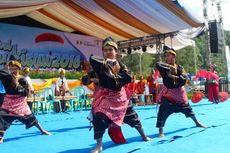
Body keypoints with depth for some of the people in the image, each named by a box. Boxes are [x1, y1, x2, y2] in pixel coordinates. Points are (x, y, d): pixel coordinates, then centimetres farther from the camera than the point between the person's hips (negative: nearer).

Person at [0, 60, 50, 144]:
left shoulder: (22, 80, -10)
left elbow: (26, 93, -13)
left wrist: (17, 84, -23)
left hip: (20, 102, -1)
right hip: (9, 102, 1)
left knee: (30, 117, 8)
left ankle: (42, 130, 26)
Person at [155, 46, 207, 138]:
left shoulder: (179, 68, -4)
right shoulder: (164, 66, -8)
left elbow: (183, 79, -16)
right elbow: (157, 64, -33)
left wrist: (173, 76, -25)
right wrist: (169, 67, -30)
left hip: (179, 92, 2)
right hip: (168, 92, -2)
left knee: (187, 108, 18)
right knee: (163, 110, -15)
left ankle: (197, 123, 41)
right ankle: (160, 131, -4)